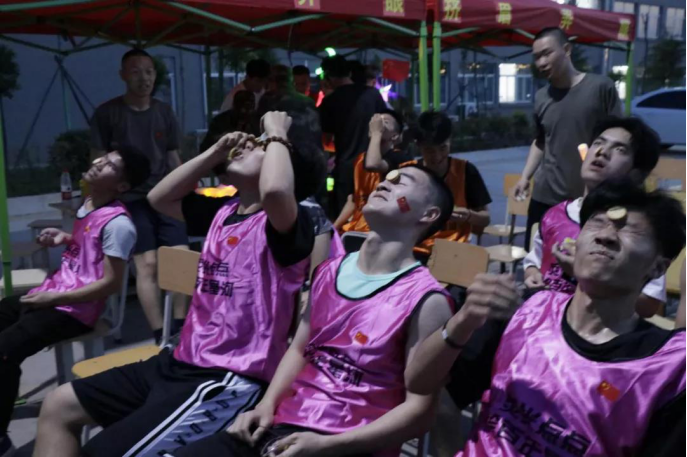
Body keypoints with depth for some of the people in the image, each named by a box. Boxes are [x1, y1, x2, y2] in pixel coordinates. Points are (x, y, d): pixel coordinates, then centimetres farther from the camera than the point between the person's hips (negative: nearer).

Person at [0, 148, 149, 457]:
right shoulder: (88, 205, 10)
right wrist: (64, 238, 8)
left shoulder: (117, 223, -18)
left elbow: (111, 283, -20)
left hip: (74, 308, -10)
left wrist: (54, 298, -19)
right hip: (51, 293, 10)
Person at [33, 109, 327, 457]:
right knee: (58, 406, 11)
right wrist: (214, 153, 13)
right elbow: (159, 198, 23)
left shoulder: (286, 222, -14)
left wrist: (277, 135, -18)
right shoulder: (224, 211, 12)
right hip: (182, 361, 9)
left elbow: (274, 190, -38)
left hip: (231, 380, -9)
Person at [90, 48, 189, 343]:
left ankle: (180, 325, 9)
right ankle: (159, 334, -5)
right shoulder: (107, 113, 0)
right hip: (130, 198, -4)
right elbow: (99, 162, 1)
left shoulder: (164, 112, 11)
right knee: (147, 264, -10)